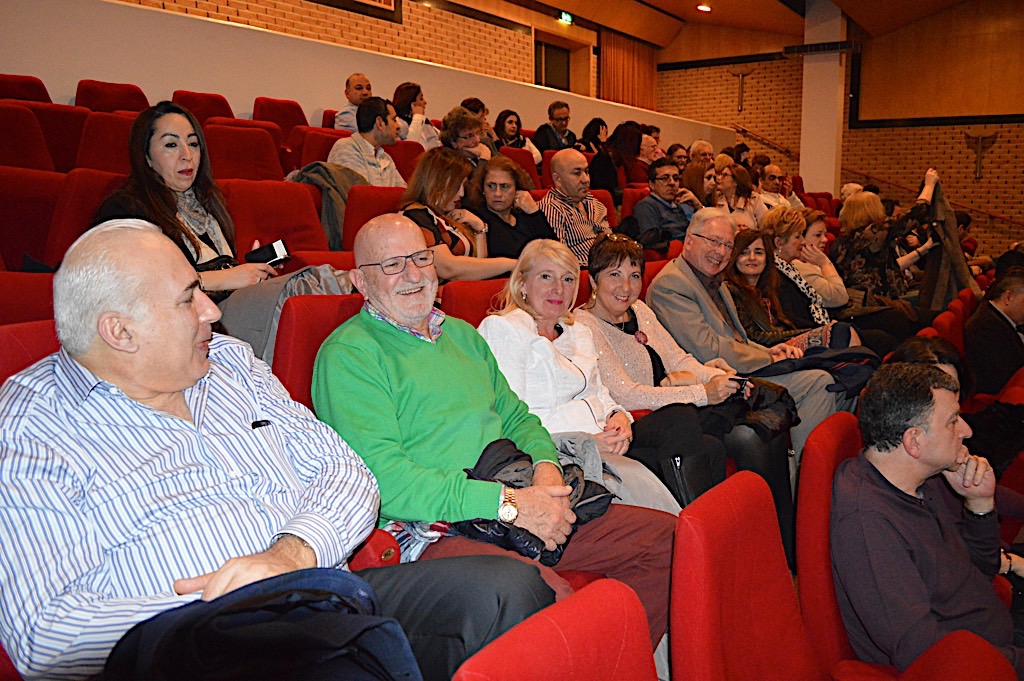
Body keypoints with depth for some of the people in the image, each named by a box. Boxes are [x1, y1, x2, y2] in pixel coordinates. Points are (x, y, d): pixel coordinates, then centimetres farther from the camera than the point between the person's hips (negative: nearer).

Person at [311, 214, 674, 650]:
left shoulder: (462, 335, 21)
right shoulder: (346, 356, -5)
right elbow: (383, 480, -15)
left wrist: (545, 464, 0)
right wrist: (507, 503, -17)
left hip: (518, 513, 8)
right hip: (430, 529, -7)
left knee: (666, 537, -1)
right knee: (546, 593, -35)